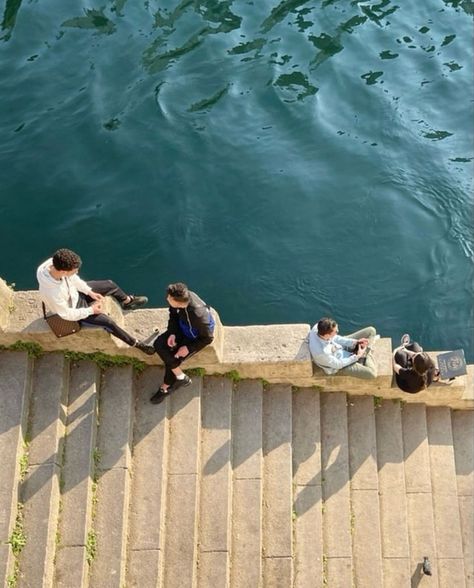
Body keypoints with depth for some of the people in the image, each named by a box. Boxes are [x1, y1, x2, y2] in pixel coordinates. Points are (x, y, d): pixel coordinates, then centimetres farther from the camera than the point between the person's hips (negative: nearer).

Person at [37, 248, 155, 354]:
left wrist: (89, 292, -5)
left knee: (110, 285, 11)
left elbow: (72, 278, -4)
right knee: (109, 323, -7)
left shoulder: (55, 263, -27)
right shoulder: (52, 293, -44)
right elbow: (67, 315, -27)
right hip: (72, 310, -6)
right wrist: (91, 310, -18)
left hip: (75, 292, 6)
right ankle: (136, 343, 16)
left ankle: (127, 302, 44)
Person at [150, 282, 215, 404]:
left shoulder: (198, 314, -42)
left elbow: (207, 338, -25)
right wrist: (172, 333, -12)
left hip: (195, 338, -7)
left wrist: (188, 348, -22)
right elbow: (173, 315, -1)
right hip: (182, 328, 7)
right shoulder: (181, 297, -26)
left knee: (172, 358, -13)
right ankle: (180, 377, 5)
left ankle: (166, 387, 15)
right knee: (158, 344, -7)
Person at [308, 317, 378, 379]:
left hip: (342, 347, 6)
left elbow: (335, 338, -6)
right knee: (372, 374, -15)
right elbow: (337, 364, -23)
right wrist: (357, 356, -16)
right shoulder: (321, 352, -42)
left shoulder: (318, 327, -26)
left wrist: (355, 342, -14)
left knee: (371, 331, -1)